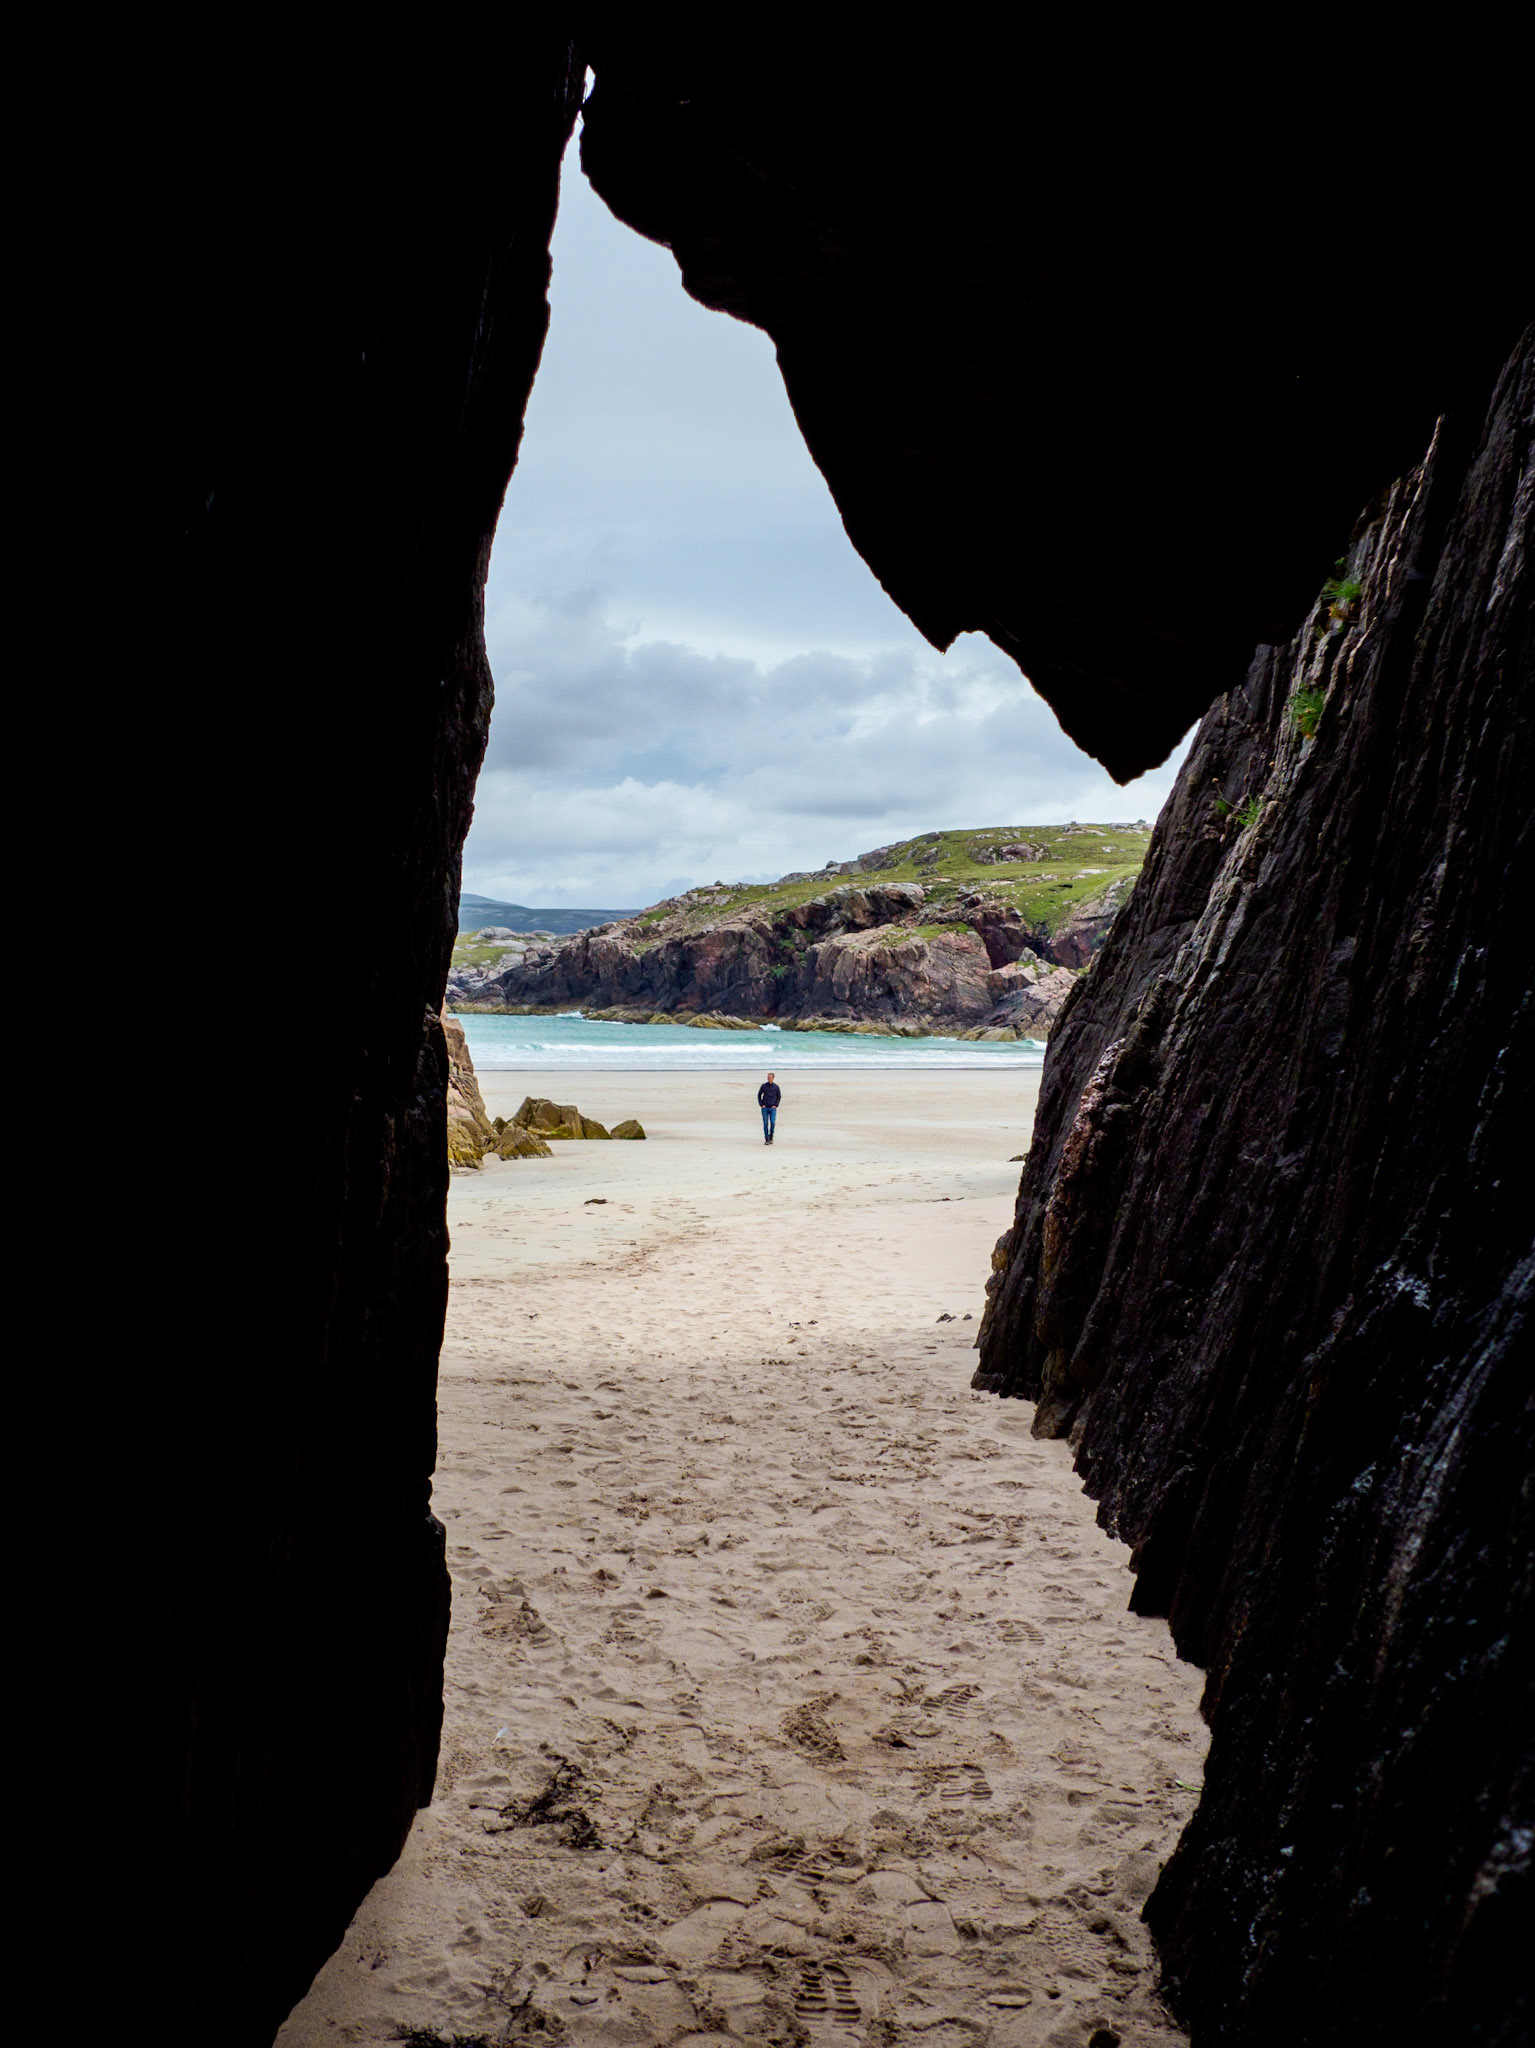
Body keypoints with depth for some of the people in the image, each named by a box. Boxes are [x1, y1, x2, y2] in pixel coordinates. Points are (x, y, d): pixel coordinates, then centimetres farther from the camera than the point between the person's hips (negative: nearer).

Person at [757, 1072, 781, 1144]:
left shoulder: (776, 1087, 1)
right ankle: (767, 1139, 4)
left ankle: (771, 1136, 11)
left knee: (773, 1123, -13)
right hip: (765, 1108, 0)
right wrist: (761, 1104, -2)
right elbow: (759, 1095, 8)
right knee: (765, 1124, -3)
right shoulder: (763, 1085, 0)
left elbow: (779, 1097, 9)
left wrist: (776, 1105, -3)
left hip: (773, 1108, 0)